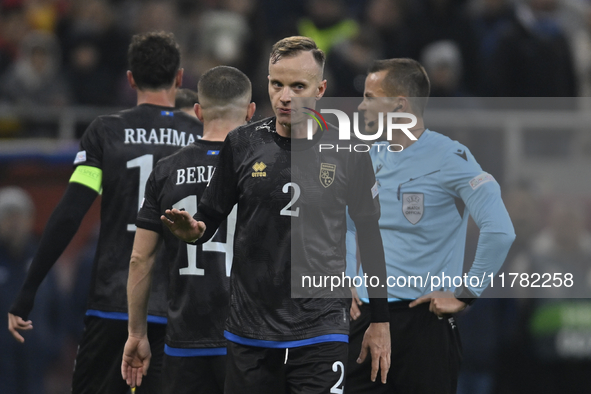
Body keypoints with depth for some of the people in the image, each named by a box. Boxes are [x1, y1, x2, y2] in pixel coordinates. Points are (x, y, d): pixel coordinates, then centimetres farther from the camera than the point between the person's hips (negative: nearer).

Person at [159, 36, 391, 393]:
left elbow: (370, 235, 8)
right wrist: (193, 230, -15)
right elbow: (211, 217, 10)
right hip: (250, 333, 2)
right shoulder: (243, 144, 2)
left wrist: (380, 322, 8)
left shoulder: (347, 152, 0)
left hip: (320, 333, -2)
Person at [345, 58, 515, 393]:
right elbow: (349, 224, 28)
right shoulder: (370, 158, 11)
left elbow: (500, 231, -19)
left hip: (424, 323, -6)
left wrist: (464, 295, -15)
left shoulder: (450, 158, -11)